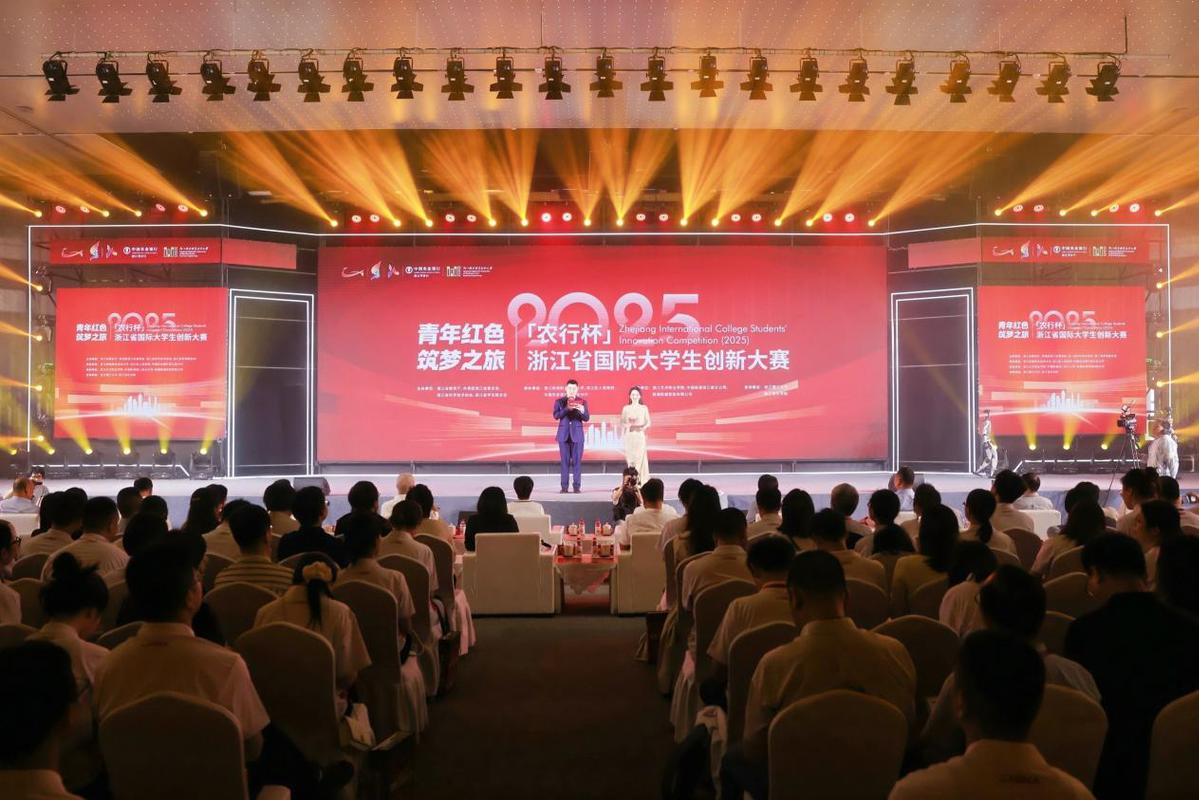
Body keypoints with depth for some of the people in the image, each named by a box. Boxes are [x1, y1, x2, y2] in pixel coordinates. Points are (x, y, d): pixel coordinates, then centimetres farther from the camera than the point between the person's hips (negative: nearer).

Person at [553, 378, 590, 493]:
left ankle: (576, 486, 1)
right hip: (564, 434, 0)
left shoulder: (582, 402, 5)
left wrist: (582, 411, -23)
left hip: (577, 434, 0)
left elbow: (587, 418, -2)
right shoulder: (559, 401, 6)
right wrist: (567, 409, -21)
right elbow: (556, 416, -7)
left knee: (577, 460, -2)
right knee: (565, 460, 1)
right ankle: (564, 486, 4)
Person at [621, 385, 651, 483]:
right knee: (630, 457, -2)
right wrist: (627, 425, -14)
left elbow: (648, 422, 6)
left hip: (640, 435, -1)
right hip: (629, 435, 1)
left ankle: (641, 480, -7)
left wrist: (644, 427, -14)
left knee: (640, 457, -8)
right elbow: (622, 423, 7)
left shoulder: (644, 408, 7)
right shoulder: (626, 408, 8)